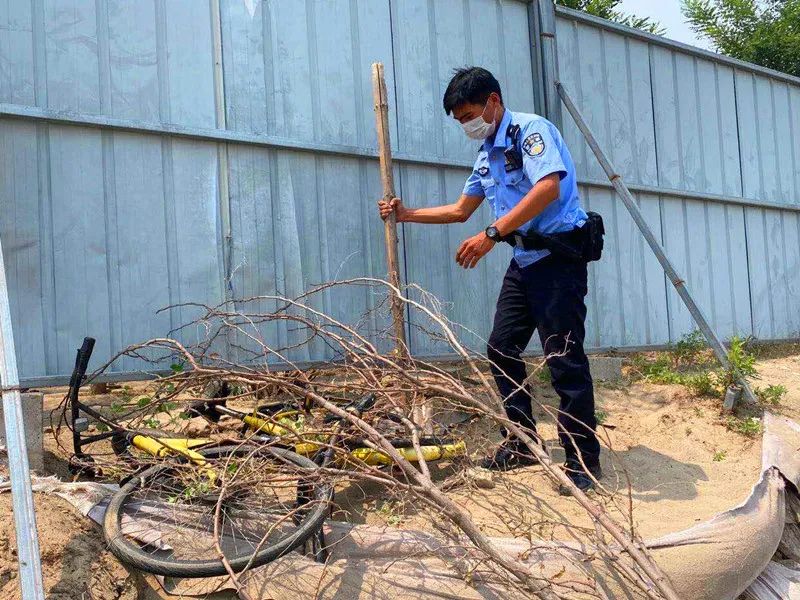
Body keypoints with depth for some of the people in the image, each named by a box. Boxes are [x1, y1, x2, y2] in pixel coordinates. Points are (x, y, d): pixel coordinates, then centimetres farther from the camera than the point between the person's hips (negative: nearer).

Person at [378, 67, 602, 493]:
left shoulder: (530, 130, -10)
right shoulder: (486, 156, 18)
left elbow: (548, 188, -27)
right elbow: (460, 210, 28)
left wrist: (492, 234, -29)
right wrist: (407, 214, 20)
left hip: (559, 254, -9)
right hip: (524, 260, 9)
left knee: (564, 357, -9)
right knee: (502, 349, 9)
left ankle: (583, 459, 0)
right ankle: (520, 444, 21)